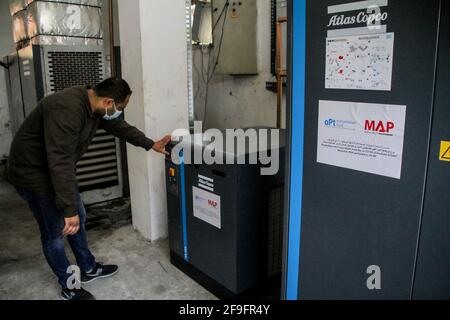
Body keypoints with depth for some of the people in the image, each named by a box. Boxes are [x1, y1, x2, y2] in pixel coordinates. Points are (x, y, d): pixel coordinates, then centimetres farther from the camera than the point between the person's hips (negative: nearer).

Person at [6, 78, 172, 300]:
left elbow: (119, 127, 13)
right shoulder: (67, 109, -35)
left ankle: (88, 269, 35)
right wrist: (69, 209, -36)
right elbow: (60, 162, -38)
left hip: (56, 167, 10)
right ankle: (69, 288, 20)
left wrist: (150, 144, 15)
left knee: (78, 218, 17)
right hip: (33, 172, -9)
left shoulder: (94, 105, -4)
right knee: (55, 231, 1)